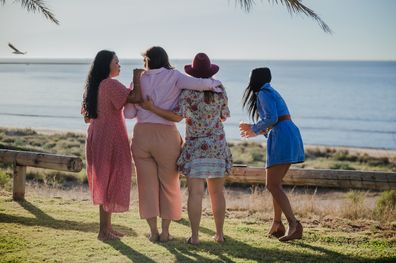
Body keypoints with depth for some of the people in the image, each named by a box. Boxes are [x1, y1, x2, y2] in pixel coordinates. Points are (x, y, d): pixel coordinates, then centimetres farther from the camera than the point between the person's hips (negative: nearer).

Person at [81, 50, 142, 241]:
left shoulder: (93, 86, 13)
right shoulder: (110, 84, -14)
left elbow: (87, 117, 15)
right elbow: (136, 98, -24)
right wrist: (137, 77, -10)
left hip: (96, 137, 9)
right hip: (110, 139, -9)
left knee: (104, 183, 15)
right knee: (110, 183, -3)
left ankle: (107, 227, 23)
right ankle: (104, 230, 0)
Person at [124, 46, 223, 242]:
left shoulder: (138, 80, 7)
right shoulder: (173, 77, 0)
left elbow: (129, 113, 4)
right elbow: (196, 83, -18)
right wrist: (214, 84, 1)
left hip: (141, 134, 2)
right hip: (166, 135, -2)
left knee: (147, 184, 10)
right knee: (169, 184, 12)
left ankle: (153, 231, 10)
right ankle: (165, 232, 13)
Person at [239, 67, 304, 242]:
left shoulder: (263, 93, -3)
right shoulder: (271, 92, 25)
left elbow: (271, 118, -16)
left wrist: (255, 129, 0)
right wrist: (257, 131, 28)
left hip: (282, 138, -10)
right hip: (290, 135, 10)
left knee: (273, 185, -12)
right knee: (274, 183, 15)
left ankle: (294, 224, -22)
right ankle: (277, 224, 15)